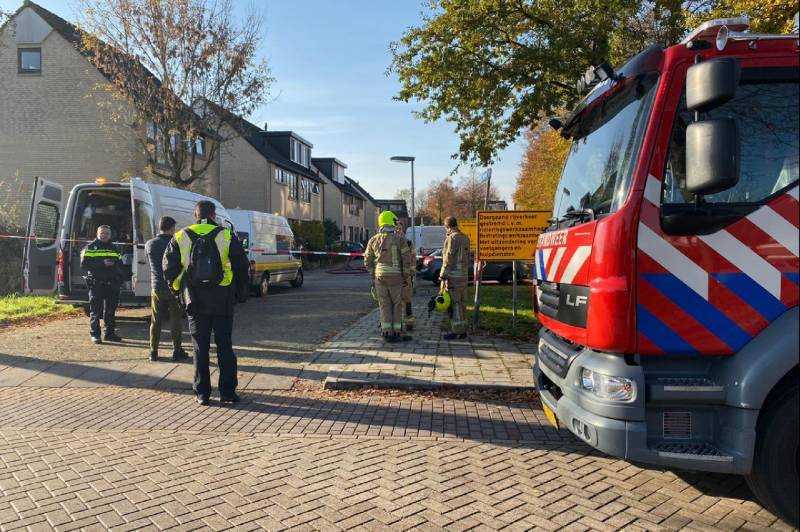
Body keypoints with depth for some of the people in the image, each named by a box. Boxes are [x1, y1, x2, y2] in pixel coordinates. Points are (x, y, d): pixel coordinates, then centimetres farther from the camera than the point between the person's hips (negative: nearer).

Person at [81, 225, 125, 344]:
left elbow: (120, 265, 22)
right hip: (96, 284, -5)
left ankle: (110, 333, 16)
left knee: (110, 310, 9)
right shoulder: (91, 247, 1)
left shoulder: (114, 248, 17)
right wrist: (102, 264, -18)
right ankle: (95, 334, 4)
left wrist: (121, 278, 4)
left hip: (112, 284, 5)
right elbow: (84, 265, -9)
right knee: (96, 310, -1)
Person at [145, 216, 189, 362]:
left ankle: (153, 352, 14)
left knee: (156, 321, 10)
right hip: (174, 287, -3)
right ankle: (177, 352, 7)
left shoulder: (149, 244, 0)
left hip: (157, 287, 3)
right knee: (175, 320, 4)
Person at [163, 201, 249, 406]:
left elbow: (169, 268, 4)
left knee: (200, 348, 9)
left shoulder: (180, 238, 2)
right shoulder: (227, 237, -3)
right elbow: (242, 266, -1)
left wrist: (178, 289, 18)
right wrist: (240, 293, 10)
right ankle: (227, 392, 8)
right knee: (225, 346, 6)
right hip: (222, 302, -1)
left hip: (195, 302, 1)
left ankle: (202, 393, 12)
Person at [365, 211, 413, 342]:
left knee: (384, 305, 8)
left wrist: (373, 275, 15)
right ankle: (397, 332, 8)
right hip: (395, 277, -3)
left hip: (379, 277, 3)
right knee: (397, 304, 8)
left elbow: (368, 261, 5)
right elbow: (407, 260, -8)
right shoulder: (400, 240, -6)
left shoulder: (373, 240, 3)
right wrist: (405, 277, 2)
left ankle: (387, 333, 7)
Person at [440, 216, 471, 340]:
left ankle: (456, 331, -3)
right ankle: (462, 330, 16)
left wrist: (442, 278, -15)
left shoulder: (452, 238, -13)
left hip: (453, 276, -8)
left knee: (454, 304, -5)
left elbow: (448, 259, -17)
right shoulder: (465, 238, 14)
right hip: (464, 275, 8)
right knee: (461, 303, 11)